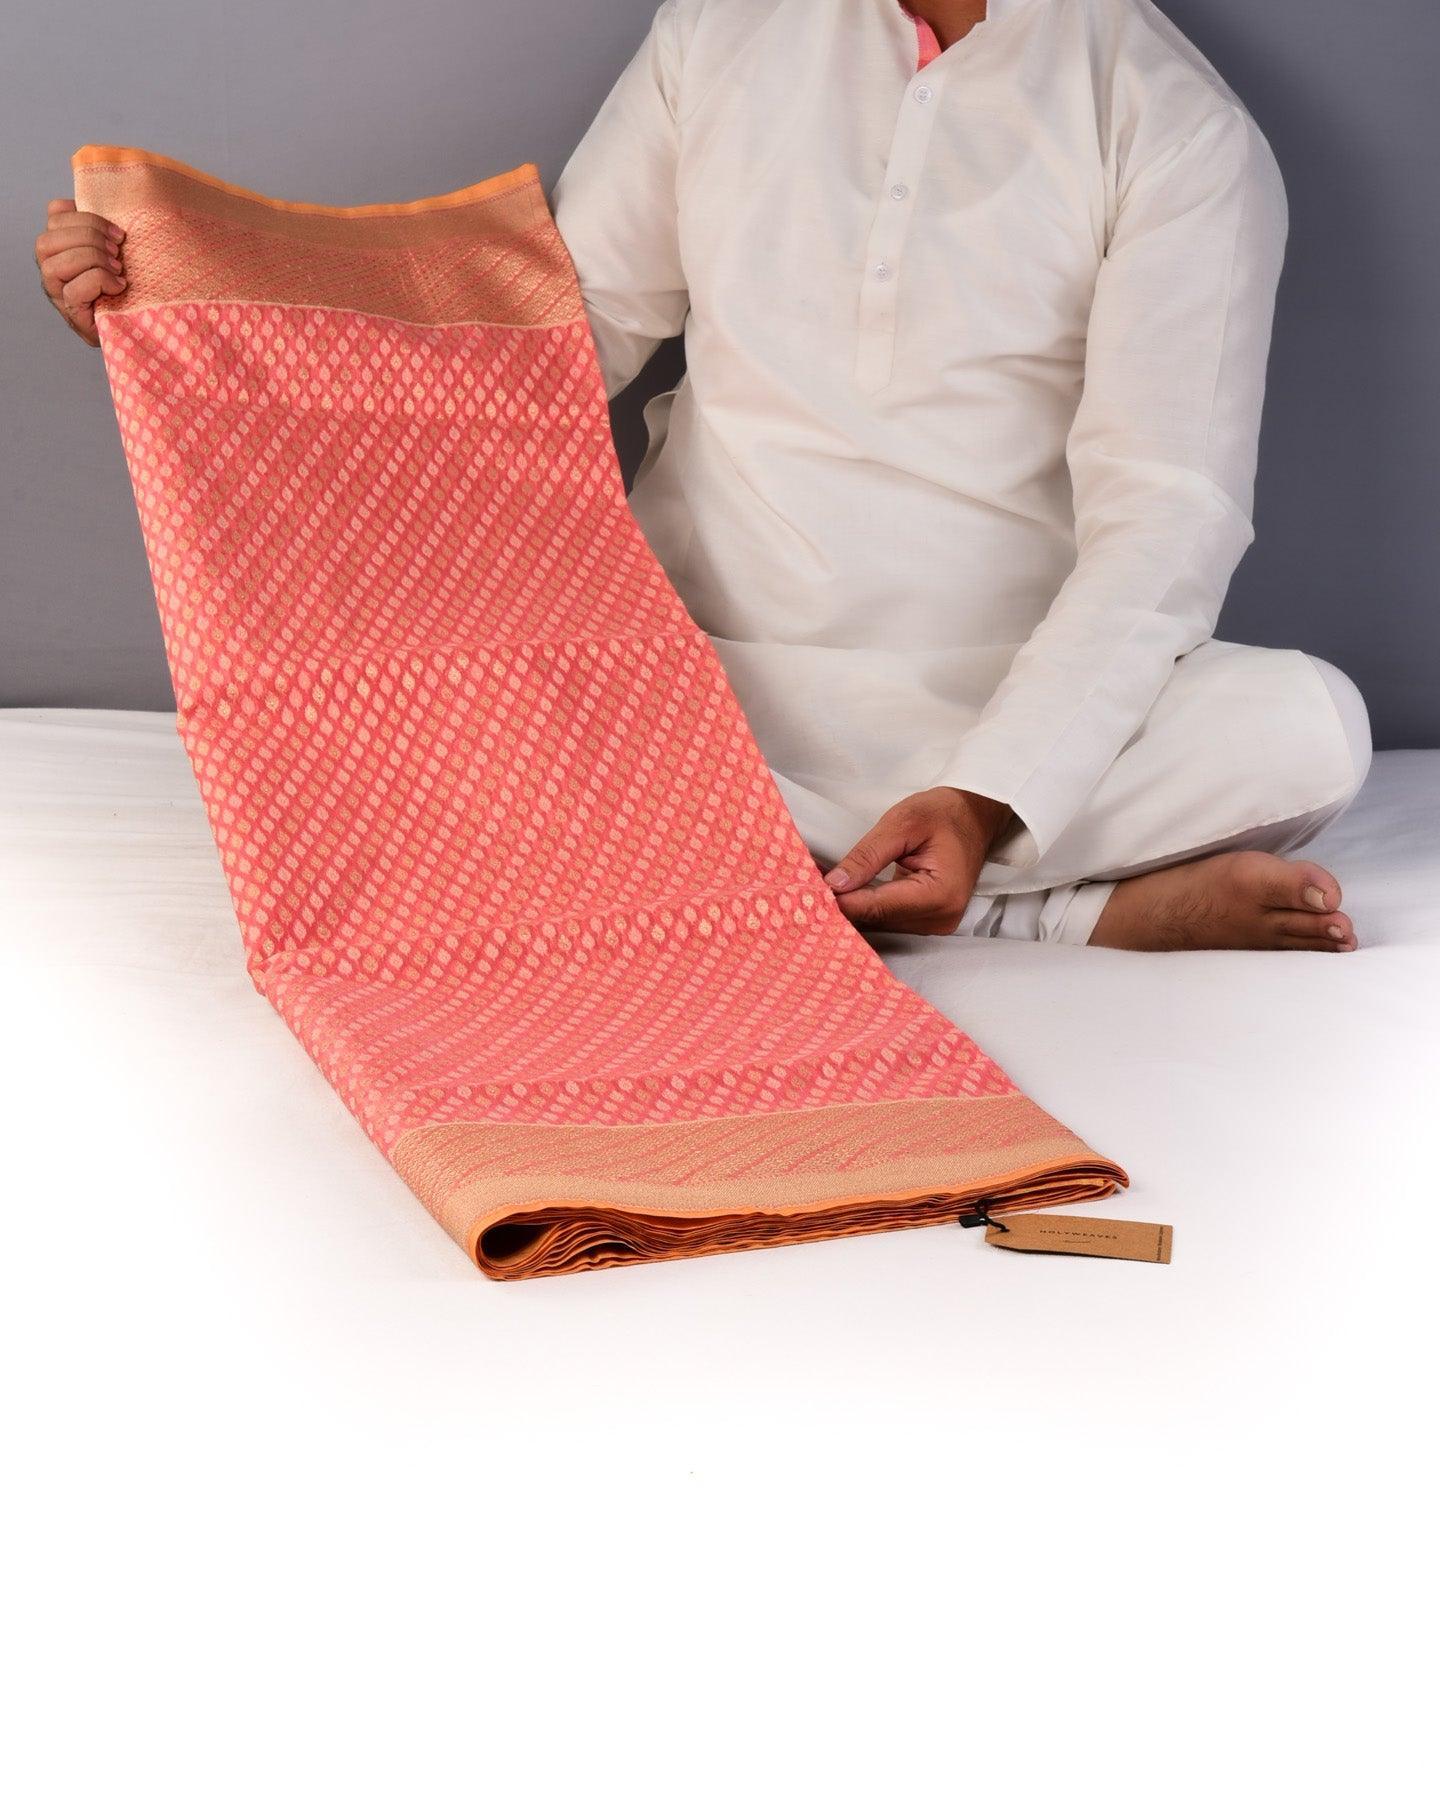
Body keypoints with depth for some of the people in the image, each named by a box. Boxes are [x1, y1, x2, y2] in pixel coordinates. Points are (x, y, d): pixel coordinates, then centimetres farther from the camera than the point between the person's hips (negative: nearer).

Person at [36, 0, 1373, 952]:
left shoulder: (1174, 126, -5)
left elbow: (1164, 518, -12)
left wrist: (987, 801, -27)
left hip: (1008, 718, -4)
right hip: (689, 697, 4)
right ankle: (1083, 918, -20)